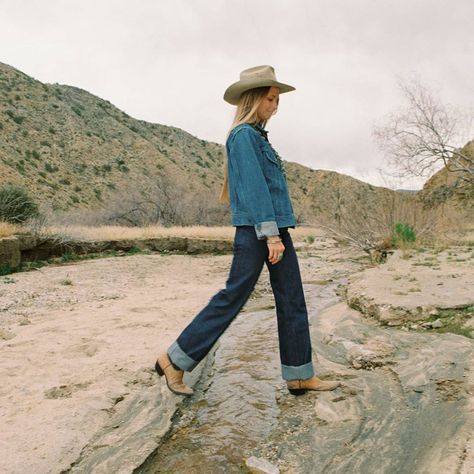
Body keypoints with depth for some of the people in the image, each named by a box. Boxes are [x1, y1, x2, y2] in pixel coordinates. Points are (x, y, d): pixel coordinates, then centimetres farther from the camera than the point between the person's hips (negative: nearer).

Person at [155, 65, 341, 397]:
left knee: (293, 300, 8)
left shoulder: (257, 136, 20)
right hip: (256, 229, -10)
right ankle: (174, 361, 8)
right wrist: (270, 234, -22)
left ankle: (300, 376, 17)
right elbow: (254, 186, -18)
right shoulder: (243, 135, -9)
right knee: (233, 297, -4)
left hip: (276, 229, 10)